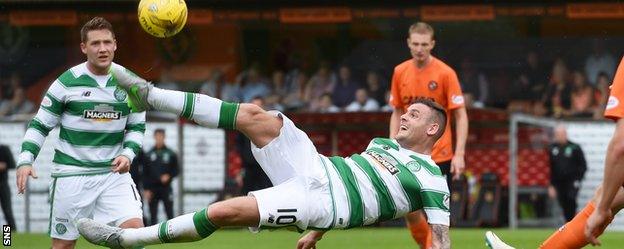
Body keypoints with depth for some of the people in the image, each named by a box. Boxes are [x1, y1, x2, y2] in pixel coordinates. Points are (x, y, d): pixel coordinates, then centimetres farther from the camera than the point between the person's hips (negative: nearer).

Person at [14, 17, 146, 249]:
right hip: (71, 173, -2)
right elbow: (40, 125, -1)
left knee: (134, 227, -17)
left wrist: (128, 153, -8)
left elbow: (137, 126, 11)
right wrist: (25, 160, -14)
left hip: (114, 172, 2)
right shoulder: (67, 82, -7)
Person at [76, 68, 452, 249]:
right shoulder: (384, 144, 24)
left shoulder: (432, 180, 0)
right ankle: (150, 96, -11)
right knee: (257, 116, -14)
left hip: (324, 201, -7)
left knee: (224, 212, -23)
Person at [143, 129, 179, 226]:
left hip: (166, 188, -1)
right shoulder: (149, 155, 6)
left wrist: (169, 176, -11)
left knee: (170, 213, -3)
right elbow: (145, 174, 5)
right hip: (152, 188, 1)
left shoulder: (171, 154, 6)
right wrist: (146, 189, -3)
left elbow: (176, 170, 9)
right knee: (153, 215, 3)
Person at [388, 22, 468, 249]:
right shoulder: (400, 72, 5)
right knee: (410, 210, 6)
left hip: (439, 156, -4)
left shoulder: (445, 73, -9)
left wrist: (459, 154, -15)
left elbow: (461, 116, -8)